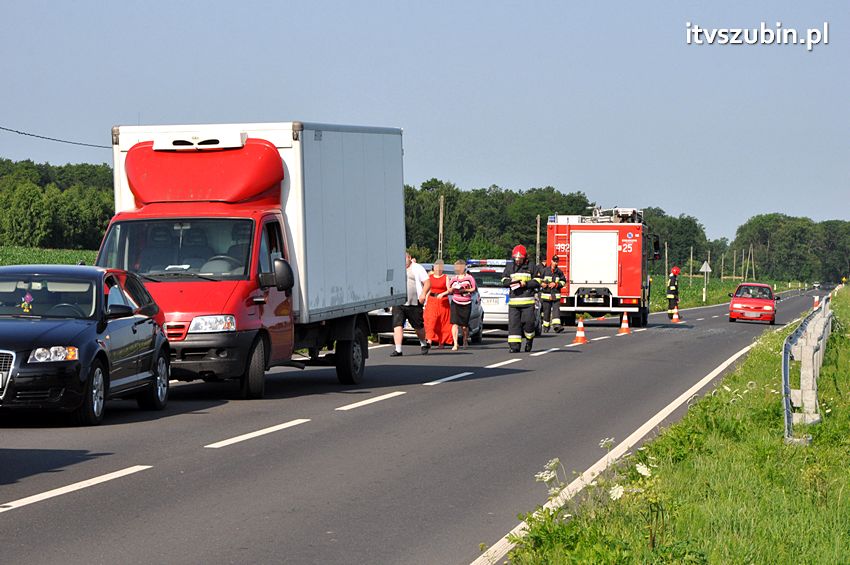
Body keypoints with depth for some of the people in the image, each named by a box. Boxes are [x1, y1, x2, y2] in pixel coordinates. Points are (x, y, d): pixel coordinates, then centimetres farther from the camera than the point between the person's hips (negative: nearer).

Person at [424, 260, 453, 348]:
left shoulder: (445, 277, 1)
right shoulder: (430, 277, 11)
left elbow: (449, 290, -5)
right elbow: (428, 290, 15)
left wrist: (442, 294, -22)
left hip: (443, 302, -2)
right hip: (432, 301, 2)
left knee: (443, 322, 1)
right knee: (430, 321, -12)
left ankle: (441, 341, 11)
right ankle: (429, 339, -20)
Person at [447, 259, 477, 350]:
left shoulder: (469, 278, 2)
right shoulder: (454, 279, 12)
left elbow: (473, 289, -1)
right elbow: (449, 290, 21)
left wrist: (464, 290, -13)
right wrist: (453, 289, 0)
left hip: (466, 304, -2)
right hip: (455, 303, 2)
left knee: (464, 325, 3)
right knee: (455, 323, -12)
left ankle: (465, 341, 28)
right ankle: (455, 344, -14)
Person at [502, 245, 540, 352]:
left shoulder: (530, 268, 5)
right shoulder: (509, 268, 12)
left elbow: (537, 282, 3)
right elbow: (504, 281, 9)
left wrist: (525, 284, -11)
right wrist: (512, 281, -11)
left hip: (528, 301, -2)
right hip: (513, 301, 2)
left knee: (528, 321, -6)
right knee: (513, 323, -5)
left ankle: (529, 339, 21)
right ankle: (514, 346, -6)